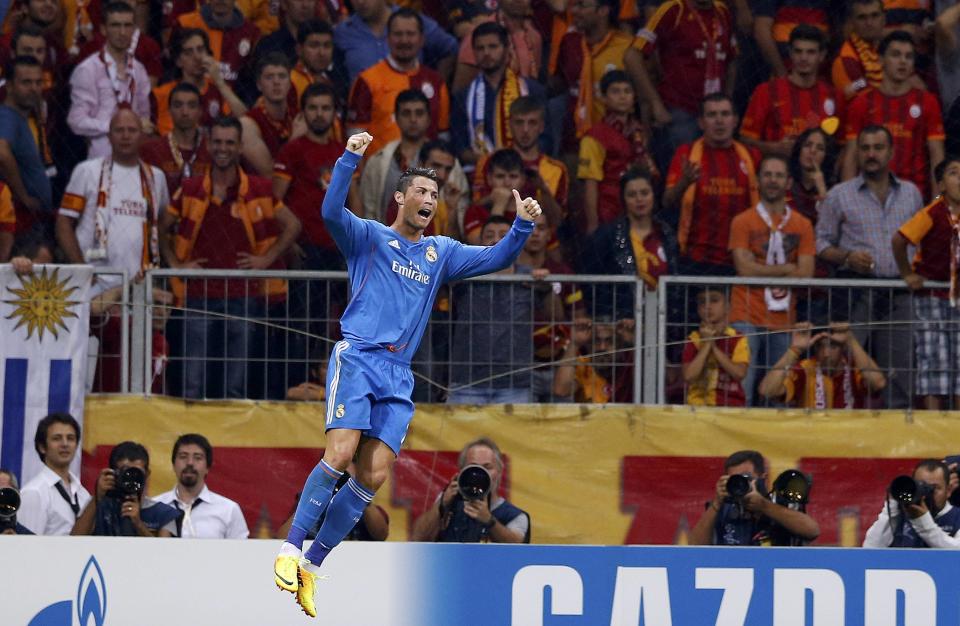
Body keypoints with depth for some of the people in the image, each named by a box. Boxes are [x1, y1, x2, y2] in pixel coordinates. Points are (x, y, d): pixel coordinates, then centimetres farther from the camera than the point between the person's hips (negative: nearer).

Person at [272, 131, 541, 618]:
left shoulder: (441, 253, 21)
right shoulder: (370, 237, 7)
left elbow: (496, 258, 19)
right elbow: (332, 212, -11)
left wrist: (522, 226, 2)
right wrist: (350, 159, -22)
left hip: (398, 373, 5)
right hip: (357, 358, -5)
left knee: (373, 476, -6)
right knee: (340, 454, -22)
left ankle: (313, 564, 2)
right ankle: (290, 547, -15)